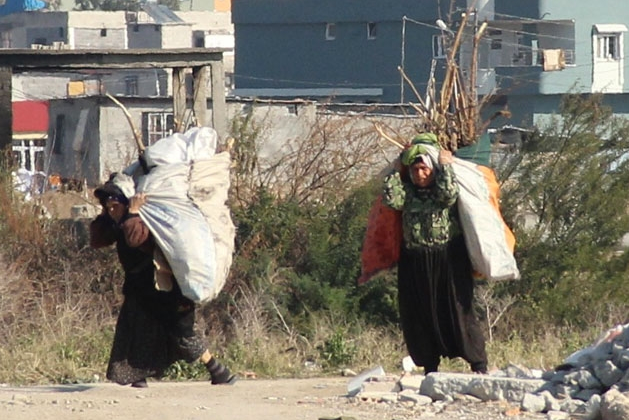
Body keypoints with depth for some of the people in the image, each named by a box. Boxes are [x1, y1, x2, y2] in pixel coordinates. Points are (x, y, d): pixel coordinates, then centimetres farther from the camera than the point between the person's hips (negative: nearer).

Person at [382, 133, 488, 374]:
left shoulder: (445, 181, 1)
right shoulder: (408, 191, 9)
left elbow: (448, 196, -20)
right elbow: (391, 200, -9)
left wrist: (445, 167, -10)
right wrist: (397, 172, -2)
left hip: (449, 258, -4)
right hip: (415, 262, 4)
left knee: (458, 311, -5)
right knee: (420, 315, 4)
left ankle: (479, 366, -1)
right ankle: (430, 368, 13)